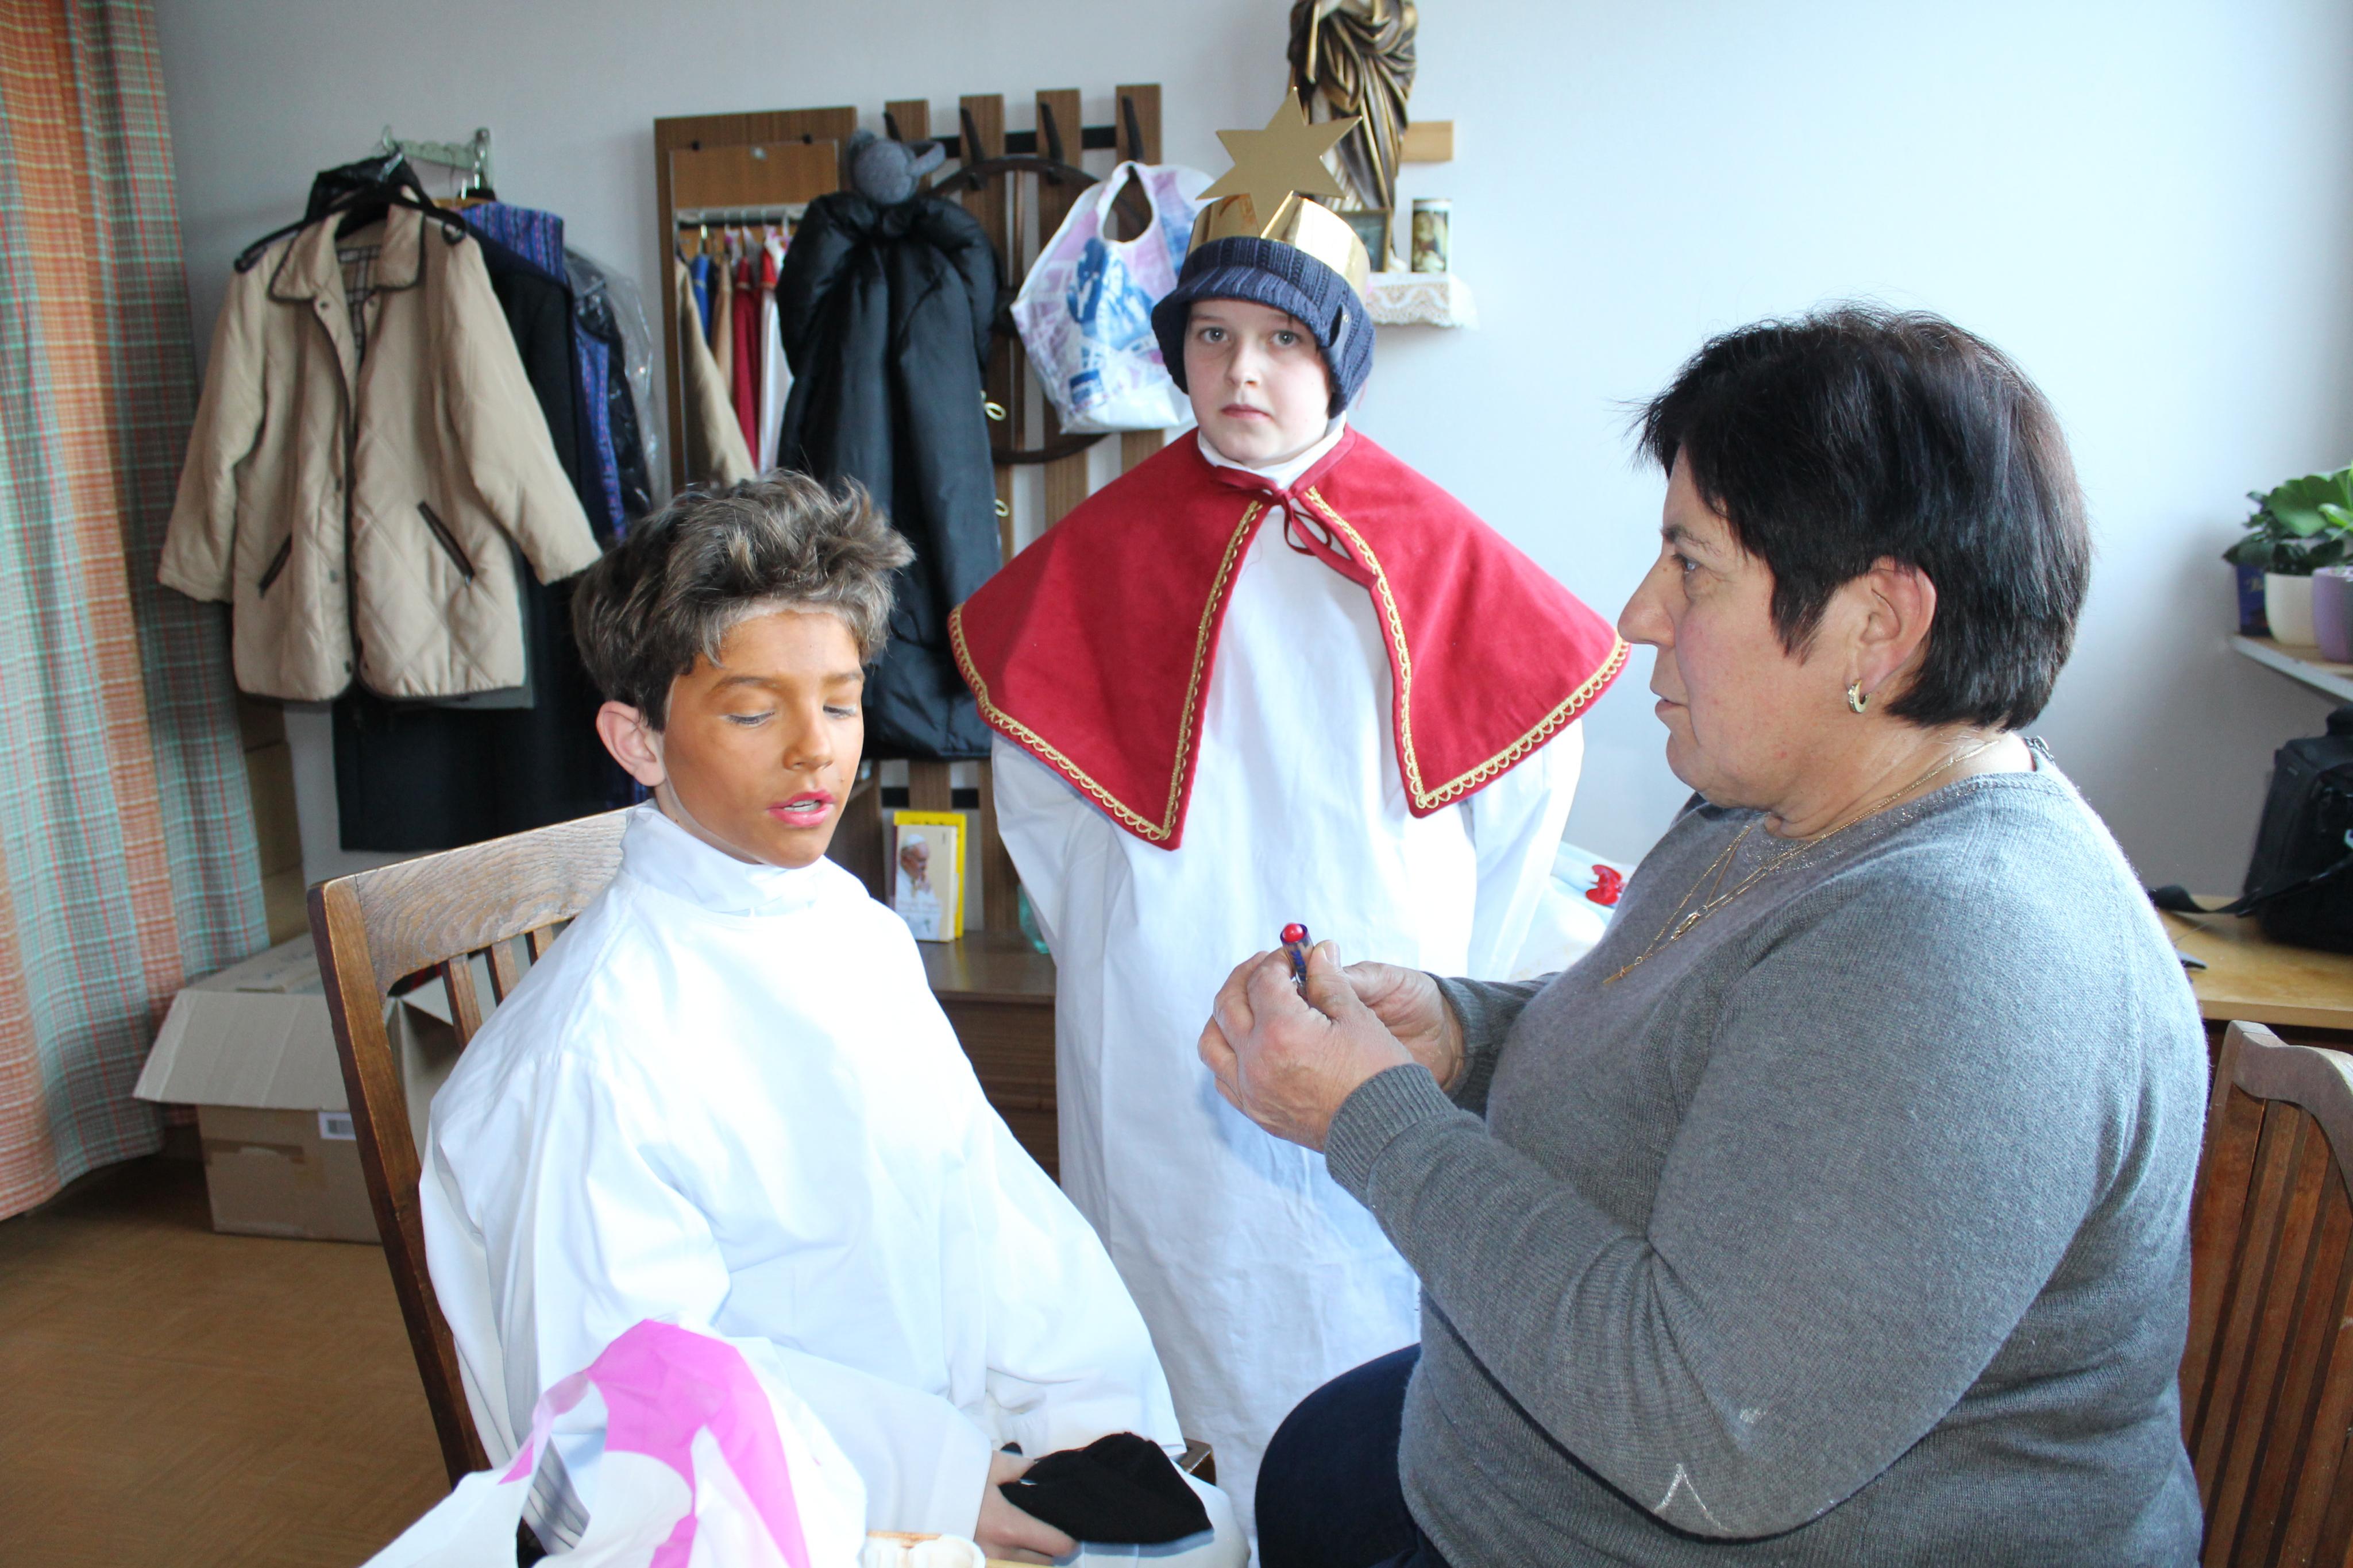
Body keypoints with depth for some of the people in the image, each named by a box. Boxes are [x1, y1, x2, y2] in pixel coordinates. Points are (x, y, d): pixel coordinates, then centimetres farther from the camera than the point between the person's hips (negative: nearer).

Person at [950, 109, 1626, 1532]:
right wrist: (1112, 944, 5)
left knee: (1367, 1321, 10)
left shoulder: (1429, 548, -2)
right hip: (1158, 1045, 1)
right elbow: (1030, 762, 8)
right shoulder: (1105, 548, 0)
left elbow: (1534, 758, 4)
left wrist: (1456, 981, 3)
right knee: (1184, 1326, 12)